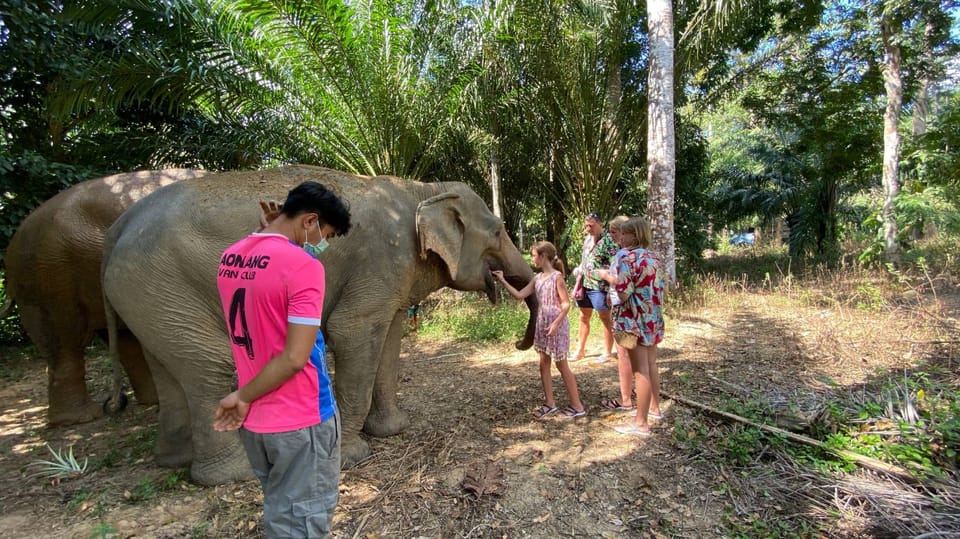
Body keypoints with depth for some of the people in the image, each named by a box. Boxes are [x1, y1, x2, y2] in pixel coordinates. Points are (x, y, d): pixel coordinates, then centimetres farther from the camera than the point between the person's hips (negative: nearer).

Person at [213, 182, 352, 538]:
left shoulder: (230, 257, 2)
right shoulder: (302, 264, -21)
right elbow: (295, 358, -26)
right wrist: (243, 397, -9)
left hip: (254, 419, 8)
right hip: (301, 420, -7)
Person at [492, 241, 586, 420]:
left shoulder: (557, 276, -13)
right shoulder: (537, 278, 8)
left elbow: (566, 304, -15)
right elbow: (519, 295, 5)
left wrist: (556, 324, -23)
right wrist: (502, 280, 4)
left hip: (557, 325, -8)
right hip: (542, 325, 8)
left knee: (562, 366, 0)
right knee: (544, 364, 10)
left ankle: (577, 406, 12)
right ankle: (550, 403, 21)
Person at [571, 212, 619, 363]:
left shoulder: (608, 240, -14)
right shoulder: (588, 239, 10)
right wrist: (578, 284, 13)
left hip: (600, 286, -8)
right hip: (585, 285, 8)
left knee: (605, 319, 5)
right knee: (583, 318, 15)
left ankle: (607, 352, 18)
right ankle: (580, 350, 27)